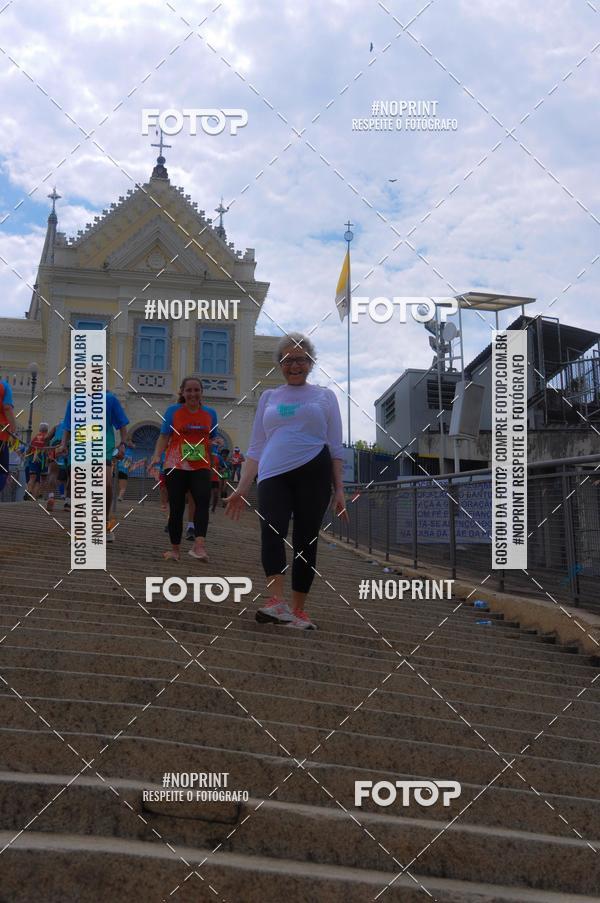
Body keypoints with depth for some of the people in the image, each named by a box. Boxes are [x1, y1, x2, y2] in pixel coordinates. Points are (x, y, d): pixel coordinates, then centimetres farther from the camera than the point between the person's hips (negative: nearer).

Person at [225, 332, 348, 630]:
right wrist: (241, 489, 11)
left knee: (305, 540, -2)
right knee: (272, 528, -23)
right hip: (274, 475, 1)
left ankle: (298, 610, 6)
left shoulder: (324, 395, 15)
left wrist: (339, 490, 2)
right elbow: (256, 448, 19)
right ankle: (277, 602, -30)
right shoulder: (269, 397, 21)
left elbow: (336, 447, 11)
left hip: (314, 471, -1)